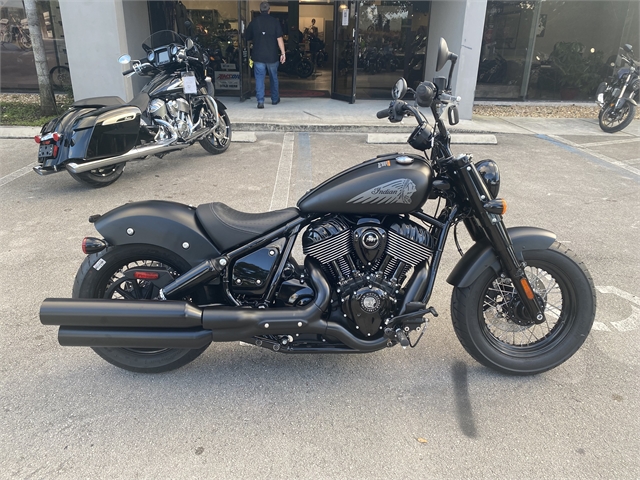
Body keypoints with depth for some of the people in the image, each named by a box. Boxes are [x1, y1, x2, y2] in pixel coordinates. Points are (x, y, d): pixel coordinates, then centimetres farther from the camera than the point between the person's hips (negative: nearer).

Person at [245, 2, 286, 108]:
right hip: (272, 55, 0)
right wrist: (283, 53, -6)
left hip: (258, 55, 0)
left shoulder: (254, 21, 2)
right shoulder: (275, 21, -3)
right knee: (273, 77, 16)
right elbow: (279, 38, -8)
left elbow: (248, 38, 10)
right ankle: (275, 99, 26)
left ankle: (260, 101, -11)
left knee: (259, 78, 1)